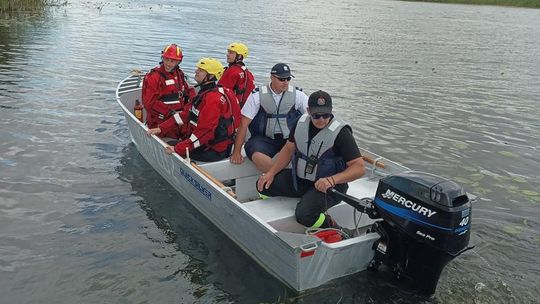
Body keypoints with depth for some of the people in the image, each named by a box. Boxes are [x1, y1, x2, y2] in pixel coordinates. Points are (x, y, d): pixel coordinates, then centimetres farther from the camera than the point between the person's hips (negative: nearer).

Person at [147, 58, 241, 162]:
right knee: (168, 145, 13)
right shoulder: (204, 93, 11)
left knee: (167, 151, -6)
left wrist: (178, 149, -29)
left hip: (213, 151, -9)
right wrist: (161, 128, 4)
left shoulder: (213, 99, -23)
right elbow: (186, 113, 10)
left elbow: (205, 132, -28)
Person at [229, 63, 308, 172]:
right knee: (258, 157, -34)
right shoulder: (258, 95, -1)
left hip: (290, 139, 2)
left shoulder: (297, 95, 3)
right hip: (264, 139, -1)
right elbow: (244, 124, -1)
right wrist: (237, 152, -4)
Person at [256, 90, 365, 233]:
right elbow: (288, 149, 11)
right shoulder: (301, 122, -1)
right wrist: (271, 173, 1)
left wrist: (331, 180, -36)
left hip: (327, 185, -7)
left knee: (304, 215, -29)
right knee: (264, 185, 0)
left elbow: (359, 167, -22)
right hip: (299, 178, 7)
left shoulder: (341, 132, -20)